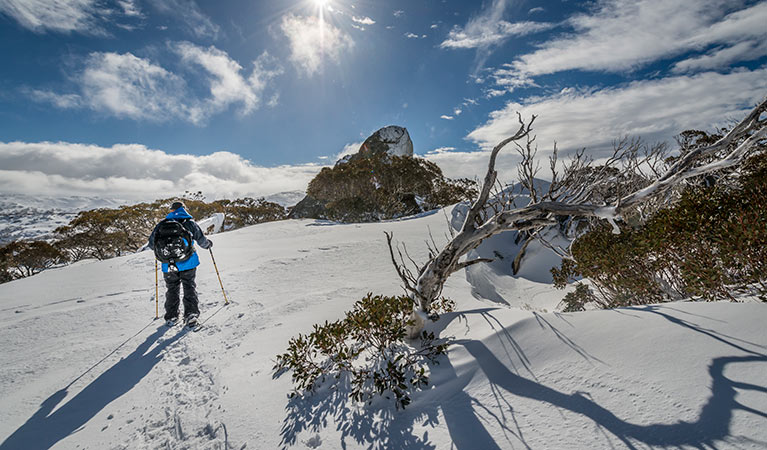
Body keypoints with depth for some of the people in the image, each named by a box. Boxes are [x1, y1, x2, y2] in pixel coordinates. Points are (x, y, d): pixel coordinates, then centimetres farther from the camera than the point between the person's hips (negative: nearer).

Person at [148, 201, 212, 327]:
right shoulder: (190, 223, 0)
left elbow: (151, 244, 7)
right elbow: (202, 240, 0)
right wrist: (208, 244, 22)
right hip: (188, 262, -1)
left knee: (172, 290, 16)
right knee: (189, 288, 9)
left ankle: (171, 317, 19)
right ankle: (191, 314, 0)